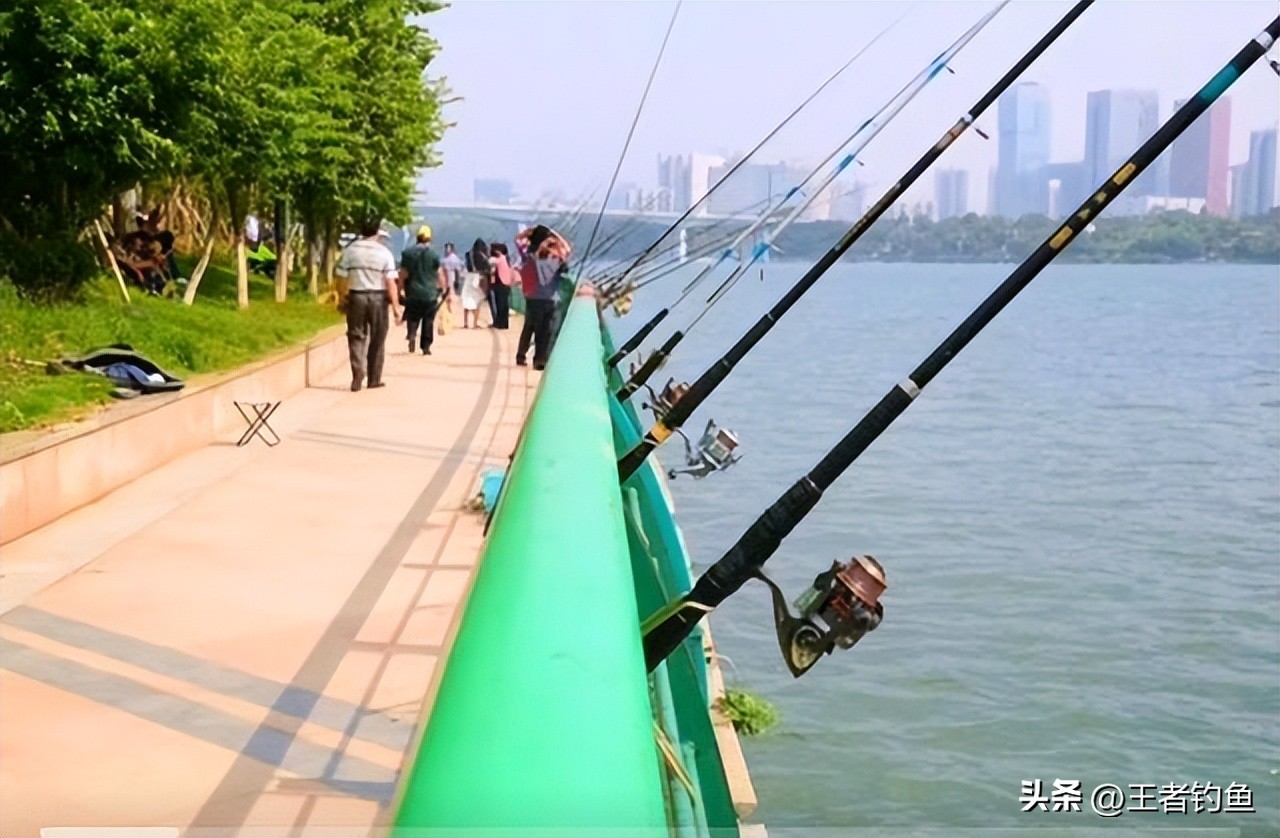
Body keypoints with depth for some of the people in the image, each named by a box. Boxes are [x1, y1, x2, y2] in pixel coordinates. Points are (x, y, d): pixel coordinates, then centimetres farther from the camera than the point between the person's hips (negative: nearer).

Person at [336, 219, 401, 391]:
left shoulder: (350, 250, 0)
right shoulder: (384, 252, -6)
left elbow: (341, 277, 1)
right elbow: (390, 282, -10)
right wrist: (396, 307, -6)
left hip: (356, 297, 1)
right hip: (378, 298, -1)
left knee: (356, 337, 8)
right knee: (377, 339, 11)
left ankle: (357, 376, -7)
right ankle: (374, 379, 17)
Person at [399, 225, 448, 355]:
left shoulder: (407, 252, 0)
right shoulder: (434, 254, -4)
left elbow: (403, 273, -1)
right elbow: (440, 274, -2)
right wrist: (444, 288, 11)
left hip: (413, 292, 1)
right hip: (430, 293, -1)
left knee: (412, 318, 10)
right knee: (428, 321, 7)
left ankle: (412, 334, -19)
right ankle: (426, 346, 7)